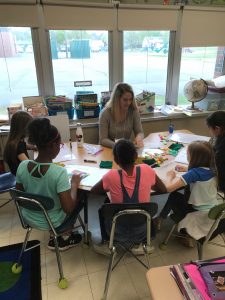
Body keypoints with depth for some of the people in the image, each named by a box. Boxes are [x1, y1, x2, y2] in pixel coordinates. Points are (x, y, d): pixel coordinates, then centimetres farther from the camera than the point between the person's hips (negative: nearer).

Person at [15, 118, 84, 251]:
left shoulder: (22, 166, -17)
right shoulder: (59, 172, -32)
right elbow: (69, 209, -28)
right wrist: (74, 184, -15)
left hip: (29, 218, 5)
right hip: (52, 223, -4)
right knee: (80, 196, 20)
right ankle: (64, 238, 28)